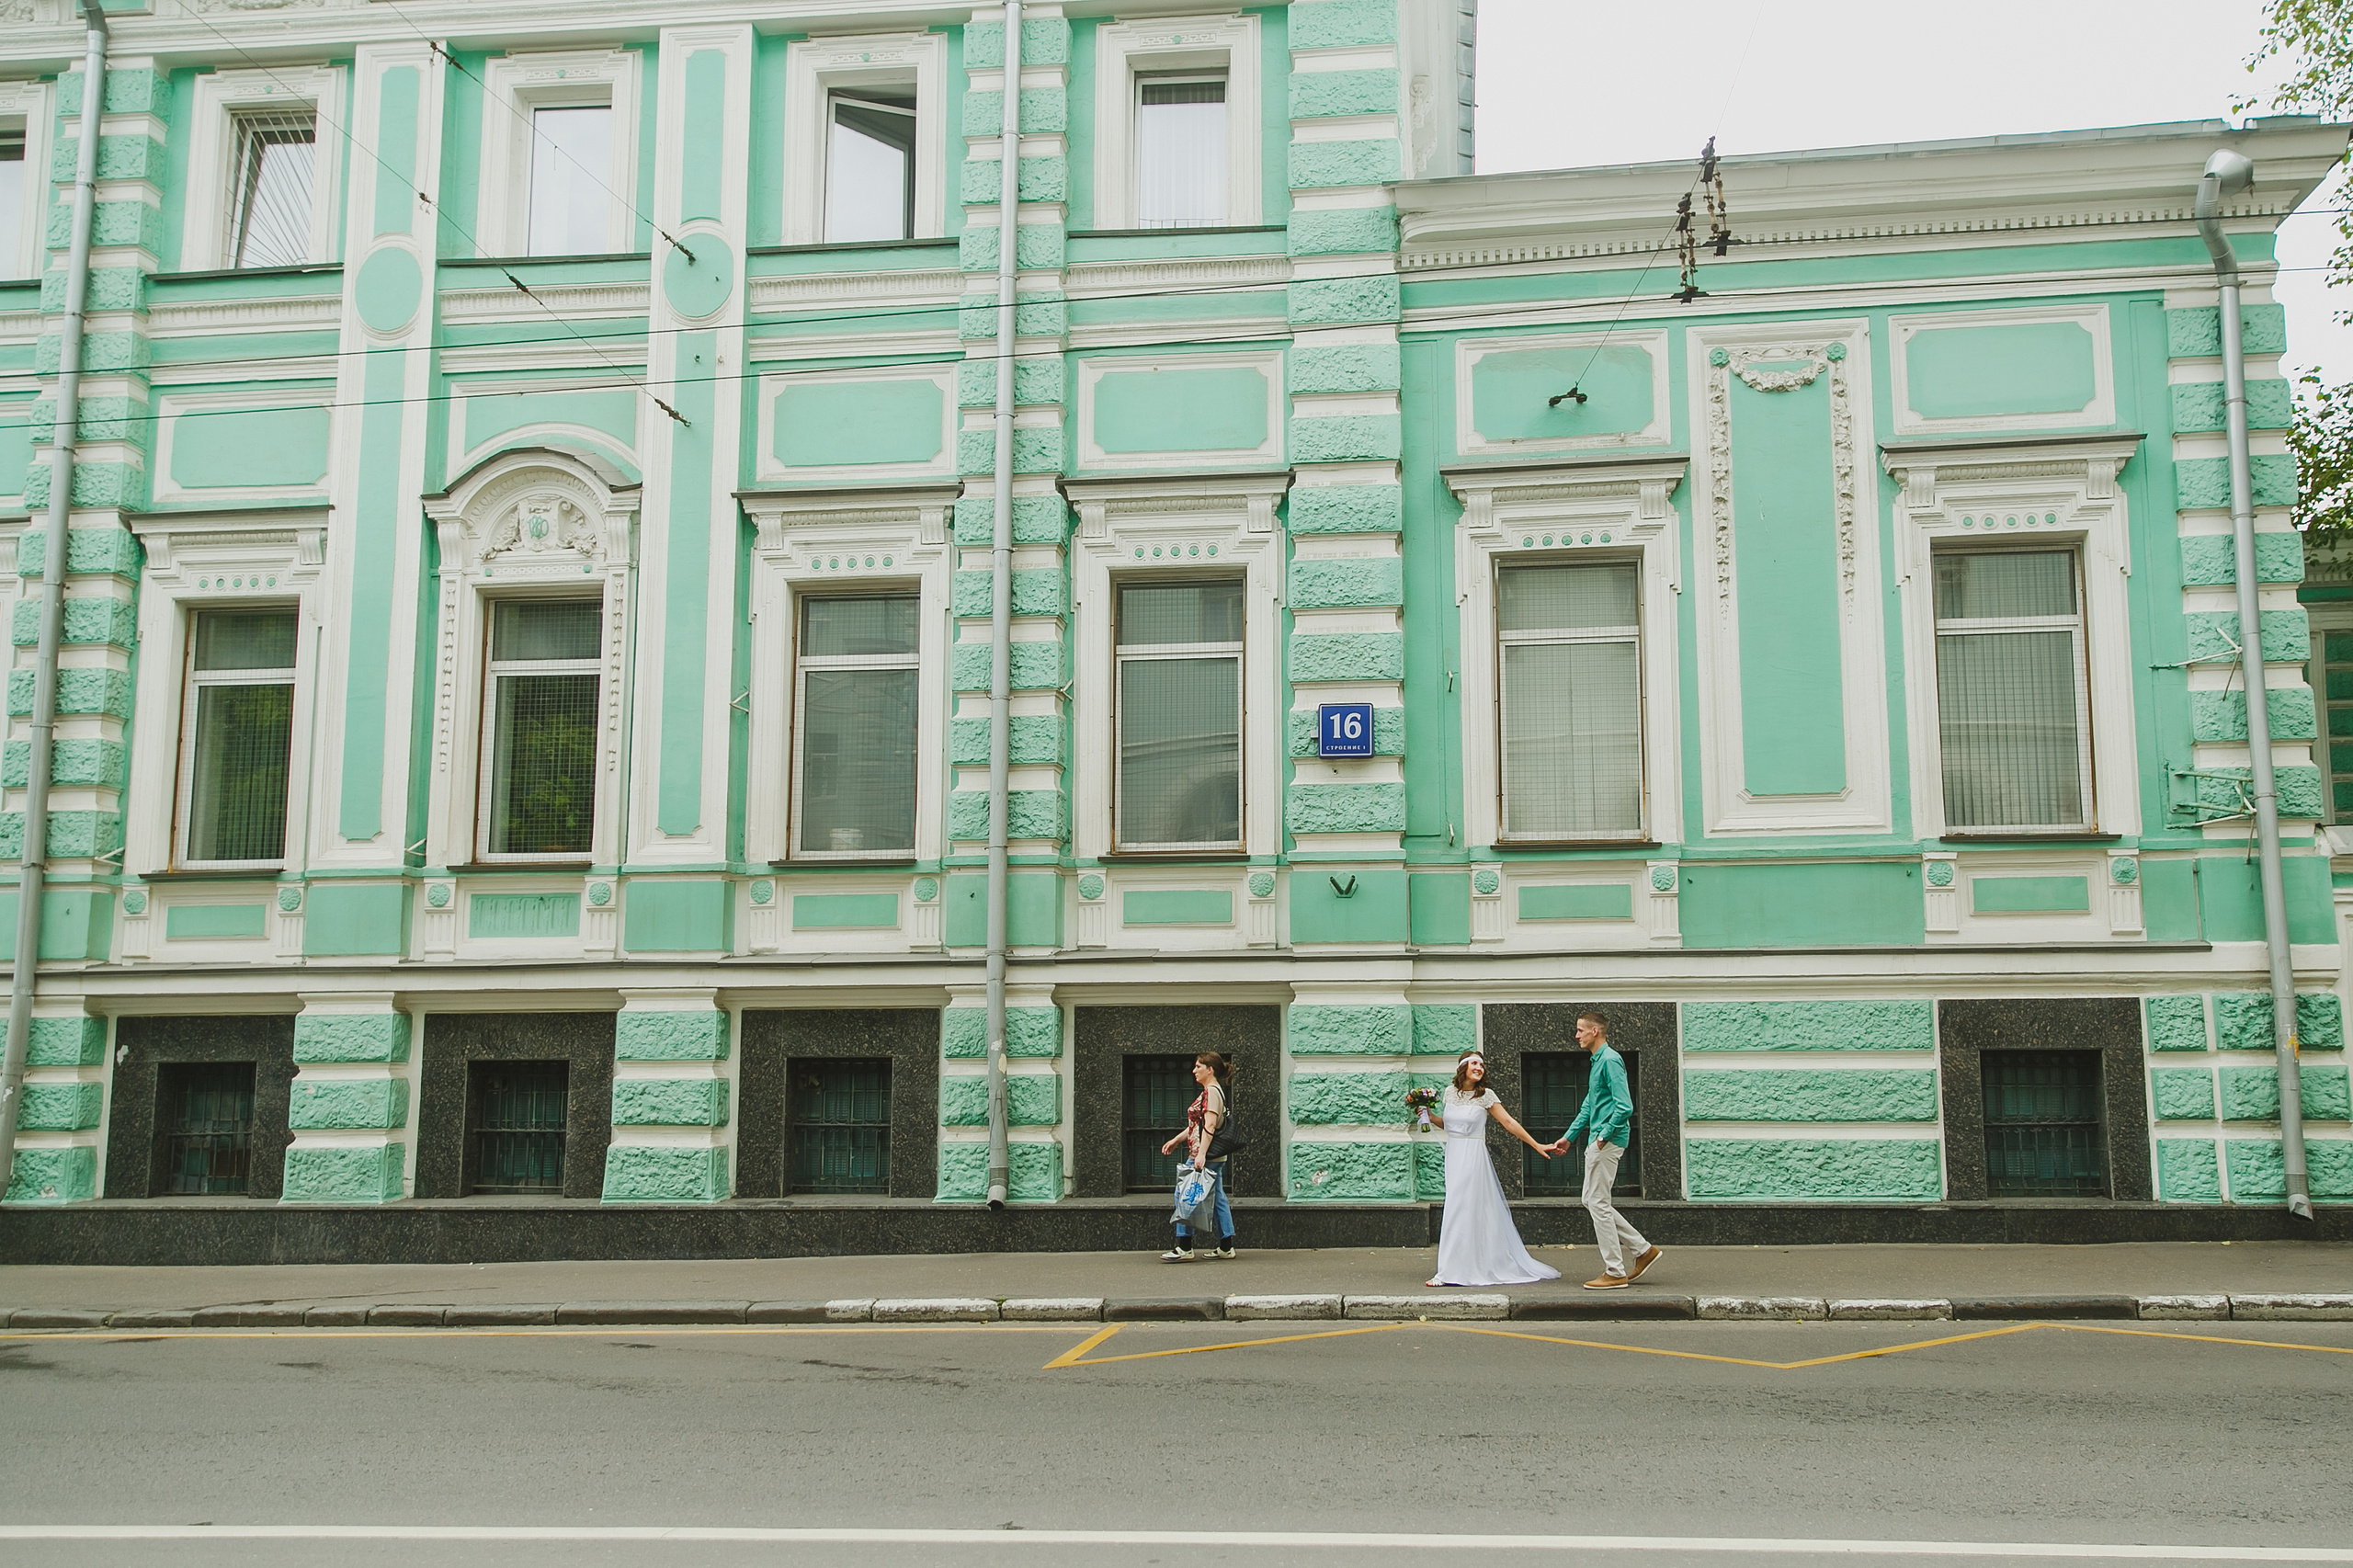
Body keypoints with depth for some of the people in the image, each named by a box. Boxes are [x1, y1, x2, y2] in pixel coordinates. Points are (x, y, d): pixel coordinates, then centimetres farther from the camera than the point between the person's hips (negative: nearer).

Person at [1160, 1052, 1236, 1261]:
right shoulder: (1209, 1092, 18)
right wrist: (1176, 1140, 22)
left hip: (1205, 1156, -10)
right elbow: (1198, 1125, 24)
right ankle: (1226, 1247, 11)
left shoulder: (1212, 1091, -13)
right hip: (1215, 1157, 10)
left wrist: (1201, 1154, -26)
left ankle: (1184, 1248, -4)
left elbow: (1209, 1126, -21)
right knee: (1217, 1199, 10)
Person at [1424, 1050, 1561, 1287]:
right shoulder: (1450, 1092, 8)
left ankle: (1450, 1272, -7)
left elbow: (1508, 1123, -4)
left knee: (1460, 1211, -8)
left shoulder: (1485, 1096, -6)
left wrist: (1536, 1145, -6)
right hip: (1453, 1156, 5)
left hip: (1473, 1158, -5)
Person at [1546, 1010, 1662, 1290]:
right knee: (1593, 1201, 14)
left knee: (1598, 1203, -6)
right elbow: (1589, 1107, 26)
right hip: (1597, 1141, 10)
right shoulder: (1597, 1061, 17)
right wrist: (1568, 1137, 24)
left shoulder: (1610, 1060, -15)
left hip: (1607, 1142, -10)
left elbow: (1625, 1107, -23)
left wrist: (1604, 1136, -17)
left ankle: (1615, 1273, 0)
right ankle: (1643, 1249, 18)